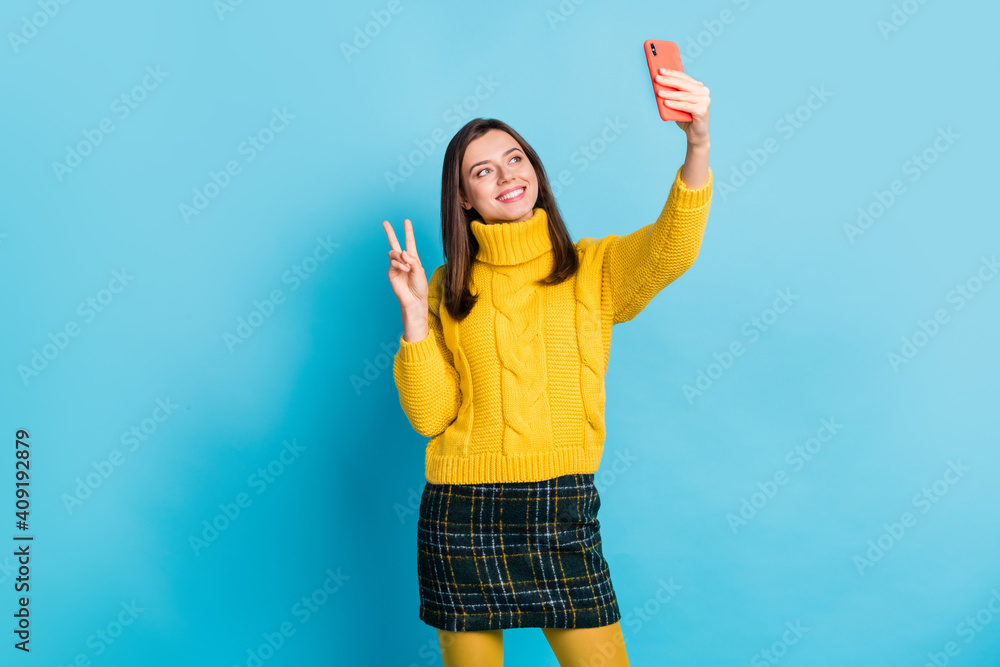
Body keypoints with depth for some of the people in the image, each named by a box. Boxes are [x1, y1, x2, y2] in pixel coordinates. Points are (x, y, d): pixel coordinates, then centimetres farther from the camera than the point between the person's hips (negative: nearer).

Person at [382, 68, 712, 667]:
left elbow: (670, 251, -19)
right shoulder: (450, 288, 5)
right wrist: (413, 312, -11)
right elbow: (430, 415, -1)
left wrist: (698, 145, -34)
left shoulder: (595, 268, 3)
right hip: (461, 518, 1)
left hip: (564, 513, -1)